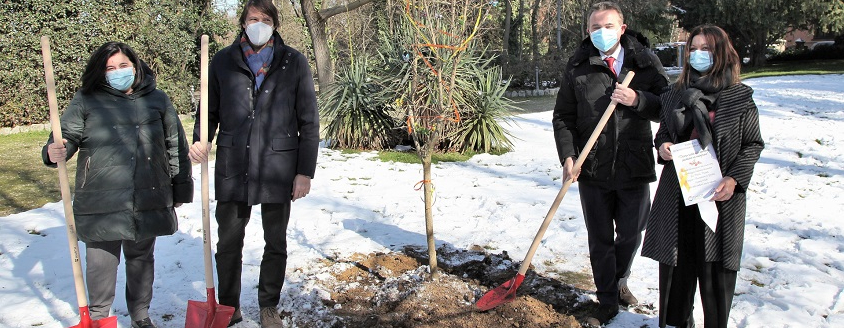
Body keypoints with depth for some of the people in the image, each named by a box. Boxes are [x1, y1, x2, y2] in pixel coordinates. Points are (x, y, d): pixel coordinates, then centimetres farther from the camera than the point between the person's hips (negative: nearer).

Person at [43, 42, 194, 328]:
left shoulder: (157, 100, 7)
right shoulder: (86, 101, 2)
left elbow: (176, 147, 10)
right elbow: (68, 136, 1)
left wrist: (180, 188, 10)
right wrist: (55, 153, -23)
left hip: (148, 200, 2)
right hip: (101, 202, -1)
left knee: (141, 259, 15)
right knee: (101, 261, 5)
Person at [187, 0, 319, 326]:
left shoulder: (294, 62, 1)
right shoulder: (223, 61, 5)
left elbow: (308, 121, 1)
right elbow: (210, 110, 12)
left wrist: (305, 171, -4)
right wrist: (200, 140, -8)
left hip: (277, 167, -1)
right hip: (232, 167, 1)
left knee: (276, 244, 11)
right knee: (228, 242, 9)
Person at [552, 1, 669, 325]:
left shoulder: (646, 62, 0)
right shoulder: (578, 67, -1)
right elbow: (563, 118, 1)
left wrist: (637, 100, -20)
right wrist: (568, 157, -12)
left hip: (635, 167, 1)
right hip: (592, 170, -1)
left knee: (631, 235, 15)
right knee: (600, 240, 9)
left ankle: (619, 282, 44)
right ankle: (607, 301, 26)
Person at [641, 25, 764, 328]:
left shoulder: (740, 97, -1)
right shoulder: (676, 95, 9)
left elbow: (753, 144, 1)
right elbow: (663, 132, 19)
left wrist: (734, 179, -13)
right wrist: (661, 147, -4)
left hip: (719, 194, -3)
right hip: (678, 192, 3)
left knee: (716, 264, 2)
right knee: (676, 260, 8)